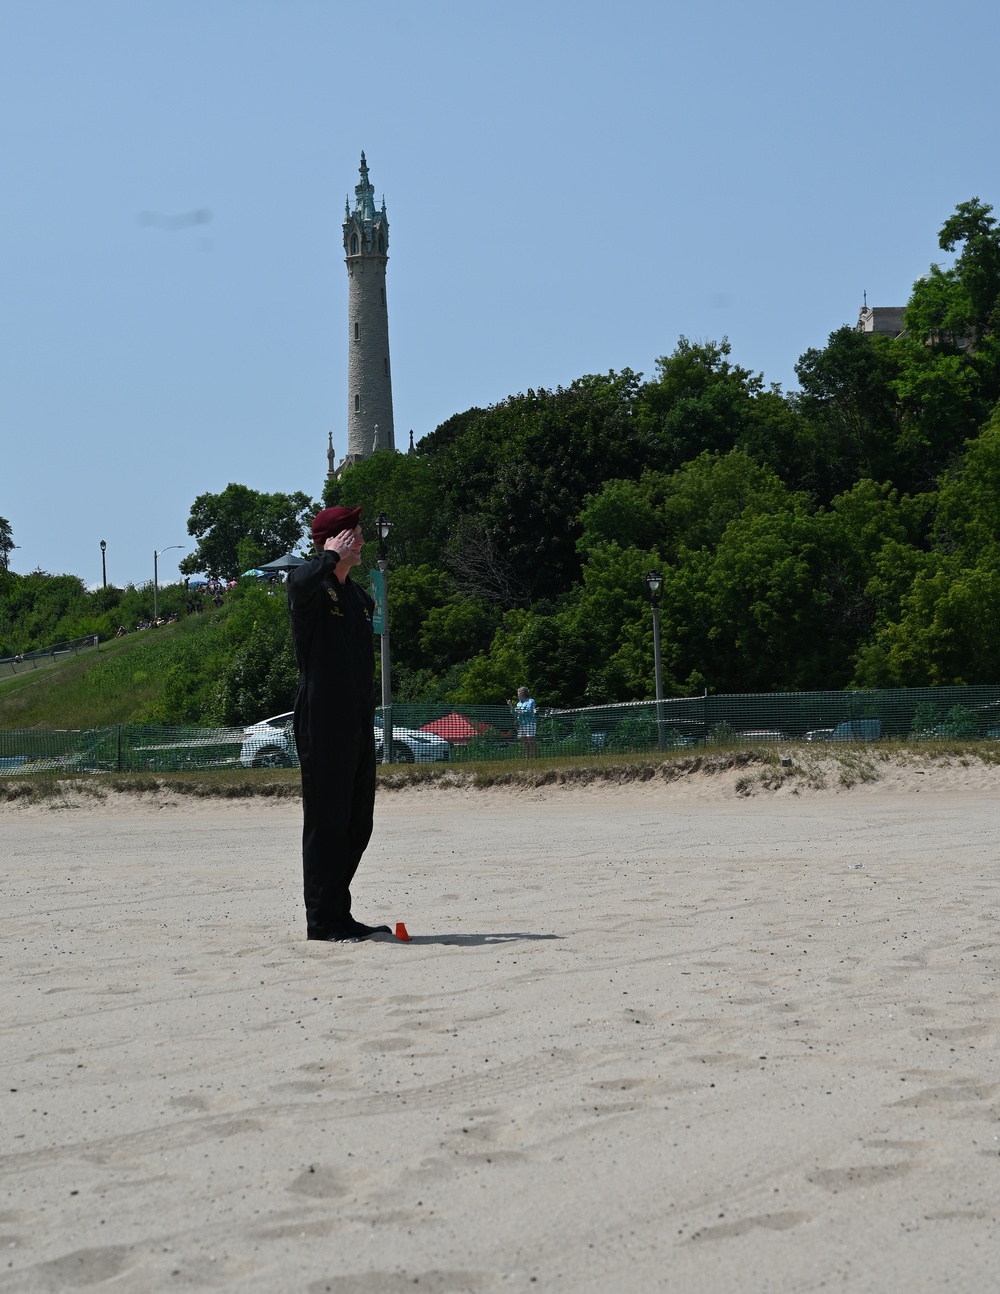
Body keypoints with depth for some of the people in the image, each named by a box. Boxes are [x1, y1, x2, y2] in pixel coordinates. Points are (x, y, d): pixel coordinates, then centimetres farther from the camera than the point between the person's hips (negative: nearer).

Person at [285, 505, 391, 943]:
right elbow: (302, 583, -35)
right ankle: (323, 919, -4)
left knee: (357, 822, 11)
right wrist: (332, 557, -17)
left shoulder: (359, 596, 20)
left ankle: (338, 914, 19)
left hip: (357, 723, 9)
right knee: (327, 820, -7)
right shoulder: (311, 584, -7)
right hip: (322, 722, -9)